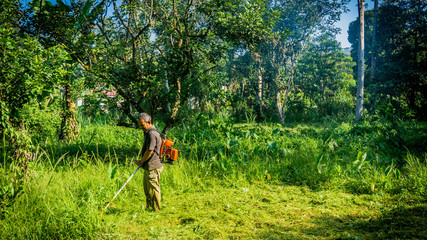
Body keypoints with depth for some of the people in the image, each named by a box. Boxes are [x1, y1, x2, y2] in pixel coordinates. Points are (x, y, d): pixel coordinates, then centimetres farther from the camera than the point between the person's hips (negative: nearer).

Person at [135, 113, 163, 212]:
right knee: (147, 189, 21)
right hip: (148, 167, 11)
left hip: (153, 167, -11)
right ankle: (149, 208, 34)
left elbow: (149, 151, -20)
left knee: (154, 190, 0)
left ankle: (156, 211, 11)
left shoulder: (152, 134, -20)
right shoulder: (148, 132, 14)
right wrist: (142, 161, 13)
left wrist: (141, 161, -7)